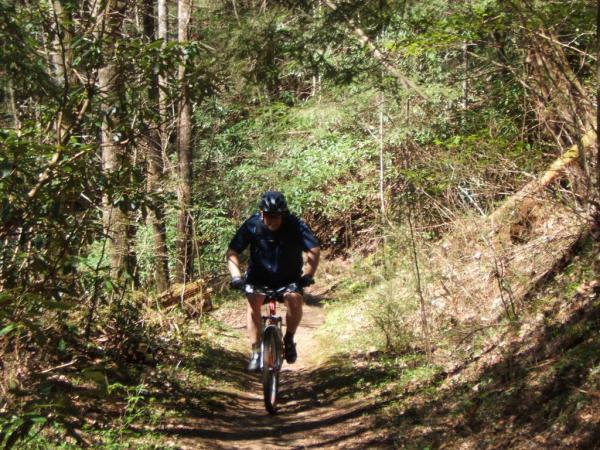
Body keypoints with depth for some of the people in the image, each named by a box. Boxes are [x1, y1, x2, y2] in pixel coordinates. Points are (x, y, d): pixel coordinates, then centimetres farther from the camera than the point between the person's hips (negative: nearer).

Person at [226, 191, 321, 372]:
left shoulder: (295, 225, -20)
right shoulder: (252, 225, -19)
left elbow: (314, 250, -22)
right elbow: (232, 252, -19)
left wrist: (308, 275, -35)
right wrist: (236, 276, -33)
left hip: (289, 277, 0)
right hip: (259, 276, 1)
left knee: (295, 300, -28)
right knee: (253, 302, -26)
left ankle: (289, 340, -2)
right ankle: (256, 351, -15)